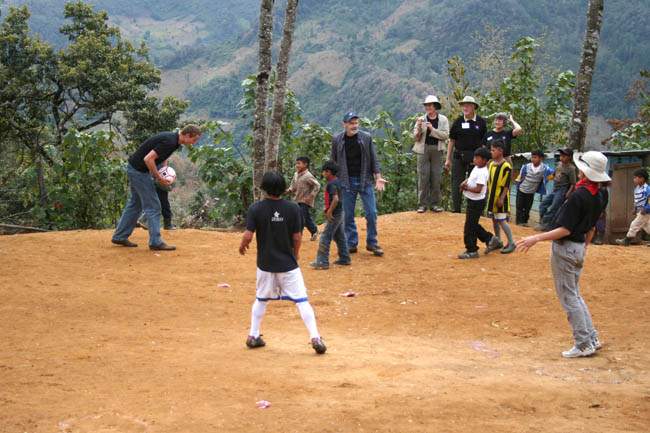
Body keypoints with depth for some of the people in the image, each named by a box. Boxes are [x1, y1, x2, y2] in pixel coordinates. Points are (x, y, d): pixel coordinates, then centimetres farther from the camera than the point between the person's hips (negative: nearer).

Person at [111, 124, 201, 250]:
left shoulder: (172, 138, 7)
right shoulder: (169, 142, -23)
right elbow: (148, 159, -28)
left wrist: (165, 179, 10)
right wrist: (159, 178, -18)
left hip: (135, 169, 10)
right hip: (138, 171, -10)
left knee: (135, 204, 18)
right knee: (153, 206, -3)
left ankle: (119, 237, 24)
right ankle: (156, 242, 3)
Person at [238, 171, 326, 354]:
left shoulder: (255, 208, -10)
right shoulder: (292, 208, -9)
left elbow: (248, 236, -13)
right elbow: (297, 238, -6)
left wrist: (242, 246, 9)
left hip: (265, 263, 1)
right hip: (288, 264, -1)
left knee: (261, 299, 21)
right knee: (302, 301, 2)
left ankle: (253, 336, 26)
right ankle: (315, 338, -5)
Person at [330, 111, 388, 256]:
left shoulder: (366, 137, 1)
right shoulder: (337, 140, 1)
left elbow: (374, 159, 4)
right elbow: (333, 162, 9)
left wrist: (378, 177, -5)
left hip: (365, 181, 0)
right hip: (347, 182, 0)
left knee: (371, 213, -2)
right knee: (348, 215, 4)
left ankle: (372, 243, 11)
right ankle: (351, 243, 15)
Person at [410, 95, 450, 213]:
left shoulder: (443, 120, 6)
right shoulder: (421, 120, 6)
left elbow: (445, 135, -6)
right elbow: (415, 138, 4)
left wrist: (432, 129, -15)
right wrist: (419, 129, -14)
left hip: (437, 150, 0)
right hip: (423, 149, 0)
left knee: (436, 177, 1)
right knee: (423, 177, -3)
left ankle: (434, 204, 9)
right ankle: (422, 204, 2)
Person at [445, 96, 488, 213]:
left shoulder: (480, 122, 3)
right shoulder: (458, 122, 2)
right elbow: (452, 141, 6)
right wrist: (448, 159, 4)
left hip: (475, 158, 0)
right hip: (459, 156, 0)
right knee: (457, 183, -1)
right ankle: (456, 209, 5)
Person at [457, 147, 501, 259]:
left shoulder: (482, 173, -23)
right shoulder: (476, 168, 7)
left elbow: (478, 190, -27)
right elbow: (471, 178, 24)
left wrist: (466, 187, -16)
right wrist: (465, 182, 2)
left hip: (477, 202, -10)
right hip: (472, 201, 10)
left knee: (470, 226, -3)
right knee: (473, 225, 19)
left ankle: (471, 250, 5)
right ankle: (489, 238, 30)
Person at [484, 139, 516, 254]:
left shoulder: (506, 166, -15)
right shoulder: (491, 164, 9)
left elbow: (506, 184, -16)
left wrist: (501, 198, -19)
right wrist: (487, 192, 14)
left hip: (500, 197, -8)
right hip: (492, 196, 8)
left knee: (502, 220, -6)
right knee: (494, 219, 13)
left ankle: (511, 243, 4)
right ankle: (497, 242, 25)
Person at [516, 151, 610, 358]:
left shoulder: (578, 196, -22)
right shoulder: (599, 197, 4)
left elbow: (565, 229, -23)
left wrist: (537, 238, -21)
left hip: (565, 248, -9)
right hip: (579, 247, 9)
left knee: (568, 298, 0)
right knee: (575, 295, 20)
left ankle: (583, 344, 4)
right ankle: (592, 339, 20)